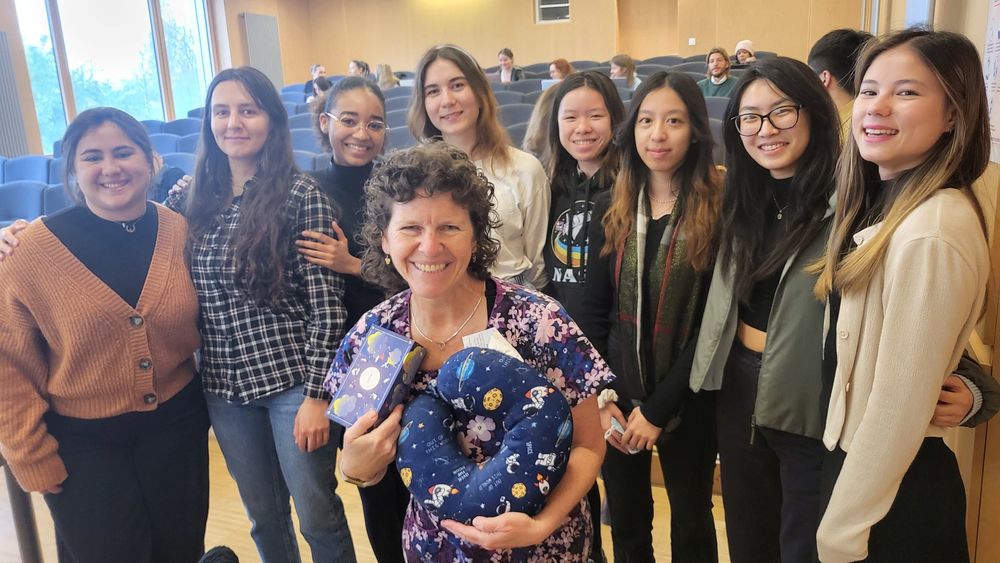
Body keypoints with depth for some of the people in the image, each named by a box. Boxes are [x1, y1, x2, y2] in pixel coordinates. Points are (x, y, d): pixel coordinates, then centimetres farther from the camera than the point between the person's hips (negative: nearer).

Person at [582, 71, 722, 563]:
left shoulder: (718, 212, -11)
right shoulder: (610, 209, 0)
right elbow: (594, 311, 2)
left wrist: (659, 407, -14)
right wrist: (601, 396, -7)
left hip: (686, 400, -2)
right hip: (618, 395, 3)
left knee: (691, 523, 17)